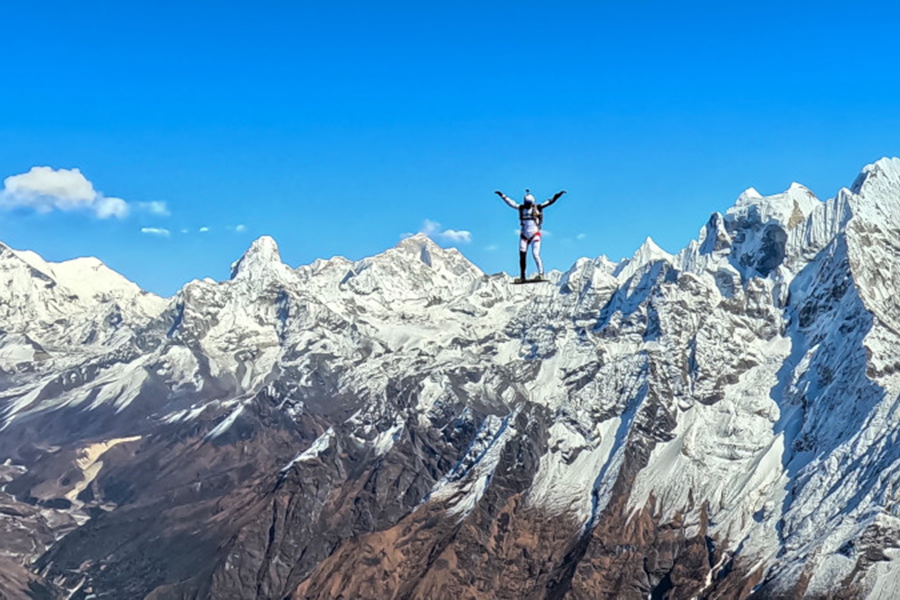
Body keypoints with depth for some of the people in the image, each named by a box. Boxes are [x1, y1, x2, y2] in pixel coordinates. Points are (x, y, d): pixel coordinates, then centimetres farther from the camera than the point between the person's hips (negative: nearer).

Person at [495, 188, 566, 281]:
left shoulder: (537, 207, -2)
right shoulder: (521, 208, 5)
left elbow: (550, 201, -4)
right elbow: (510, 202, 10)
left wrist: (558, 195, -12)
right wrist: (502, 195, 8)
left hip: (535, 234, -3)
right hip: (524, 235, 3)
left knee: (535, 254, -14)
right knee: (522, 255, -1)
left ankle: (541, 273, -6)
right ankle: (522, 276, 5)